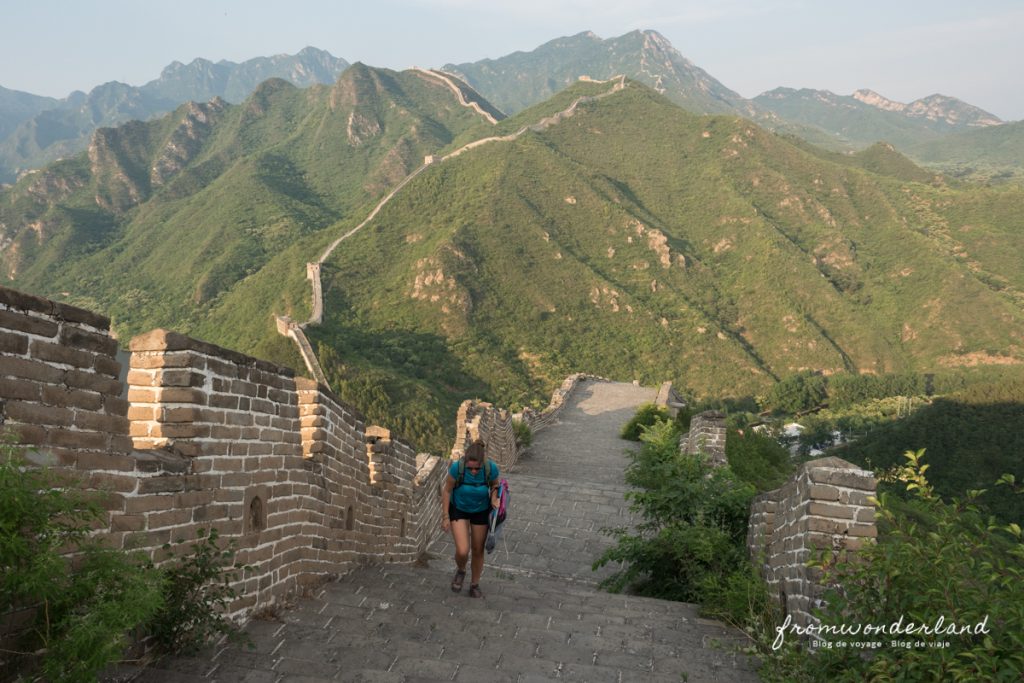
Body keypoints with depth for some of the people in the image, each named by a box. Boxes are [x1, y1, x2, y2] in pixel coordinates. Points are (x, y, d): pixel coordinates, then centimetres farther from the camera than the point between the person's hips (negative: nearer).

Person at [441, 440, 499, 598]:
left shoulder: (491, 468, -30)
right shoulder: (457, 467, -34)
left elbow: (494, 485, -6)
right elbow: (447, 490, -16)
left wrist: (493, 500, -24)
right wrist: (445, 517, -11)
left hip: (481, 511, 1)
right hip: (458, 509, -1)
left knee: (478, 551, 12)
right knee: (462, 551, -13)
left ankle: (474, 585, 37)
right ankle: (460, 571, 23)